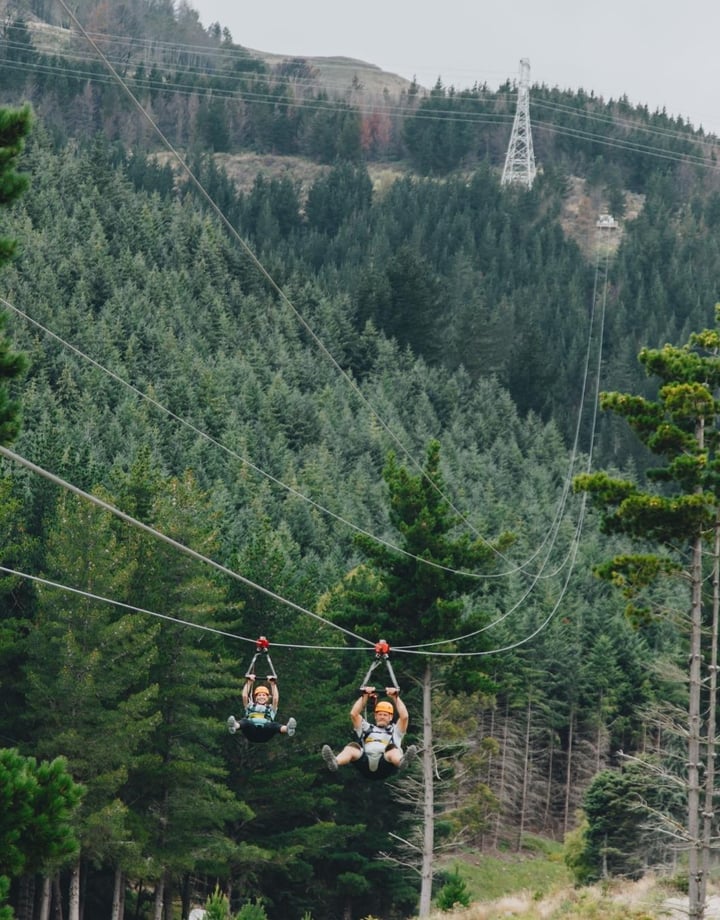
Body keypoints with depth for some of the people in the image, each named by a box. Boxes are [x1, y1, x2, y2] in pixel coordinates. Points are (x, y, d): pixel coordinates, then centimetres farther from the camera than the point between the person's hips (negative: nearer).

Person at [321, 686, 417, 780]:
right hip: (366, 764, 1)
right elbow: (354, 714, 24)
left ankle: (402, 762, -73)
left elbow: (404, 717, 15)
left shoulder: (394, 730, 32)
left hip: (385, 765, -1)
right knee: (352, 747, -31)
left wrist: (396, 697, 13)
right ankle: (334, 763, -64)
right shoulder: (367, 728, 37)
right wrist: (364, 697, 19)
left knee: (392, 749, -36)